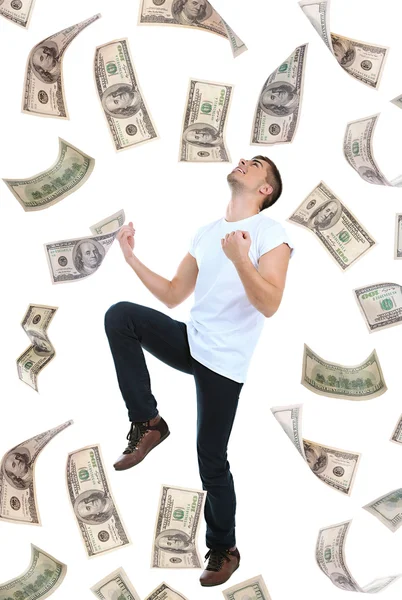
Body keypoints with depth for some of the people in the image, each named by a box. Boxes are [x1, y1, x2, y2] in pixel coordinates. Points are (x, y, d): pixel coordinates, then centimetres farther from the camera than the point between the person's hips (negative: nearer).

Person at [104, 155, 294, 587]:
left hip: (224, 361, -6)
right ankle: (147, 423, -8)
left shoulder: (270, 234, -8)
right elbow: (173, 296, 14)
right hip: (190, 342, 6)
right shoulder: (205, 234, 12)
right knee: (119, 316, -17)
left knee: (211, 459, -1)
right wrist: (131, 257, 7)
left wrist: (240, 260, -35)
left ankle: (224, 549, 21)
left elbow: (269, 305, -20)